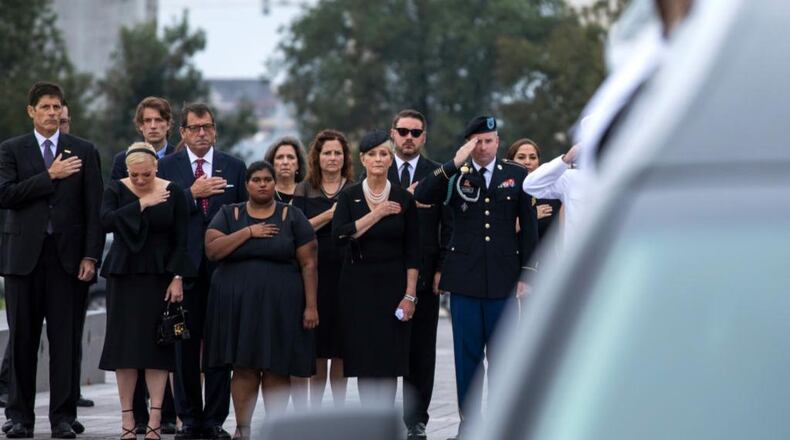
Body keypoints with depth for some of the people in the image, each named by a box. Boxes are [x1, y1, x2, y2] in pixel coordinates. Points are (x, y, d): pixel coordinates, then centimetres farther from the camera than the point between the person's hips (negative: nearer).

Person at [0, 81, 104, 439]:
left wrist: (91, 256, -4)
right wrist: (50, 176, -12)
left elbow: (94, 208, 4)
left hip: (67, 256, 0)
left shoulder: (84, 152, 8)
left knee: (65, 340, -1)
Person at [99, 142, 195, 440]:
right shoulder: (116, 190, 0)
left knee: (158, 346, -3)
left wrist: (178, 278, -9)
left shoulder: (172, 193, 0)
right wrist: (142, 204, -19)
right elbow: (107, 221, -18)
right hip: (124, 278, 1)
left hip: (159, 278, -1)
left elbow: (180, 240, 0)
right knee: (125, 346, 0)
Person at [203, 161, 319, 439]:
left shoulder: (292, 217, 4)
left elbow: (308, 264, 0)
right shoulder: (228, 215, 8)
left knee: (276, 370, 0)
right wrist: (249, 232, -12)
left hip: (280, 306, -1)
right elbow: (212, 250, -7)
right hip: (238, 304, 1)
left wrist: (311, 306, -8)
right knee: (244, 368, -1)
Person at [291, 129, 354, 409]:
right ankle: (314, 410, 6)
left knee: (340, 350, 1)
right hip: (314, 273, 0)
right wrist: (328, 216, -11)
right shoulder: (305, 190, 8)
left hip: (345, 275, 0)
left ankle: (339, 409, 7)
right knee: (316, 348, 0)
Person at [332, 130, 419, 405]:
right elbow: (339, 235, -13)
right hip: (357, 284, 0)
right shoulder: (349, 196, 3)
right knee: (364, 355, 0)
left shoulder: (403, 199, 2)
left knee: (389, 356, -3)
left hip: (392, 284, 0)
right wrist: (377, 214, -14)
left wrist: (410, 294, -5)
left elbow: (412, 251, 1)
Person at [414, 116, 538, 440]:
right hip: (464, 278, 0)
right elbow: (421, 196, -12)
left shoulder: (517, 175, 6)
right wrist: (454, 164, -17)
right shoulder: (456, 176, 5)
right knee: (467, 353, 4)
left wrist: (526, 274, 2)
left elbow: (529, 227, 7)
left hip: (503, 278, 0)